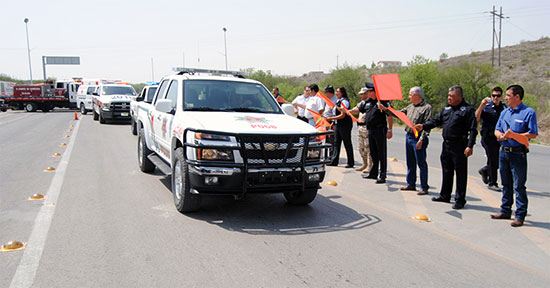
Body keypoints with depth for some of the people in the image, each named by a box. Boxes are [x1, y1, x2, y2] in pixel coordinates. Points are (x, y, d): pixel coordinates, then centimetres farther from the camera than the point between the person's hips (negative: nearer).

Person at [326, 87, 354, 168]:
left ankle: (350, 163, 6)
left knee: (347, 144, -2)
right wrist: (333, 122, 15)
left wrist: (331, 118, -18)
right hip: (338, 124, 9)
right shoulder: (338, 101, 15)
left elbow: (343, 115, -19)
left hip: (345, 125, -9)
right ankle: (335, 161, 11)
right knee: (336, 143, 7)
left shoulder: (344, 101, -13)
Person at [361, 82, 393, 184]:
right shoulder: (367, 101, 11)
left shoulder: (383, 101, -11)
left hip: (380, 130, -7)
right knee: (373, 153, 15)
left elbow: (390, 116, -10)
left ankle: (382, 176, 2)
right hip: (371, 130, 8)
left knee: (381, 154, -3)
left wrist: (389, 130, -14)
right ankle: (373, 173, 26)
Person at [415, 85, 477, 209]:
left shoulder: (467, 109, -8)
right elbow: (436, 121, 15)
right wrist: (423, 126, -1)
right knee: (446, 171, 16)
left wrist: (470, 146, -19)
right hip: (446, 144, 7)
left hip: (459, 146, -7)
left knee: (460, 173, 0)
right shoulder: (446, 108, 13)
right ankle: (445, 195, 29)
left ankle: (460, 200, 9)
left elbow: (473, 129, -11)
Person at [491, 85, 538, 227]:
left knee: (519, 186, -3)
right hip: (504, 152, 7)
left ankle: (520, 216, 4)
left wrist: (514, 135, -20)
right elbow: (497, 130, 13)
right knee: (506, 184, 15)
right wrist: (501, 135, -8)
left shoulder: (529, 112, -7)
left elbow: (533, 134, -13)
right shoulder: (505, 112, 13)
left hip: (518, 154, -7)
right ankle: (505, 211, 26)